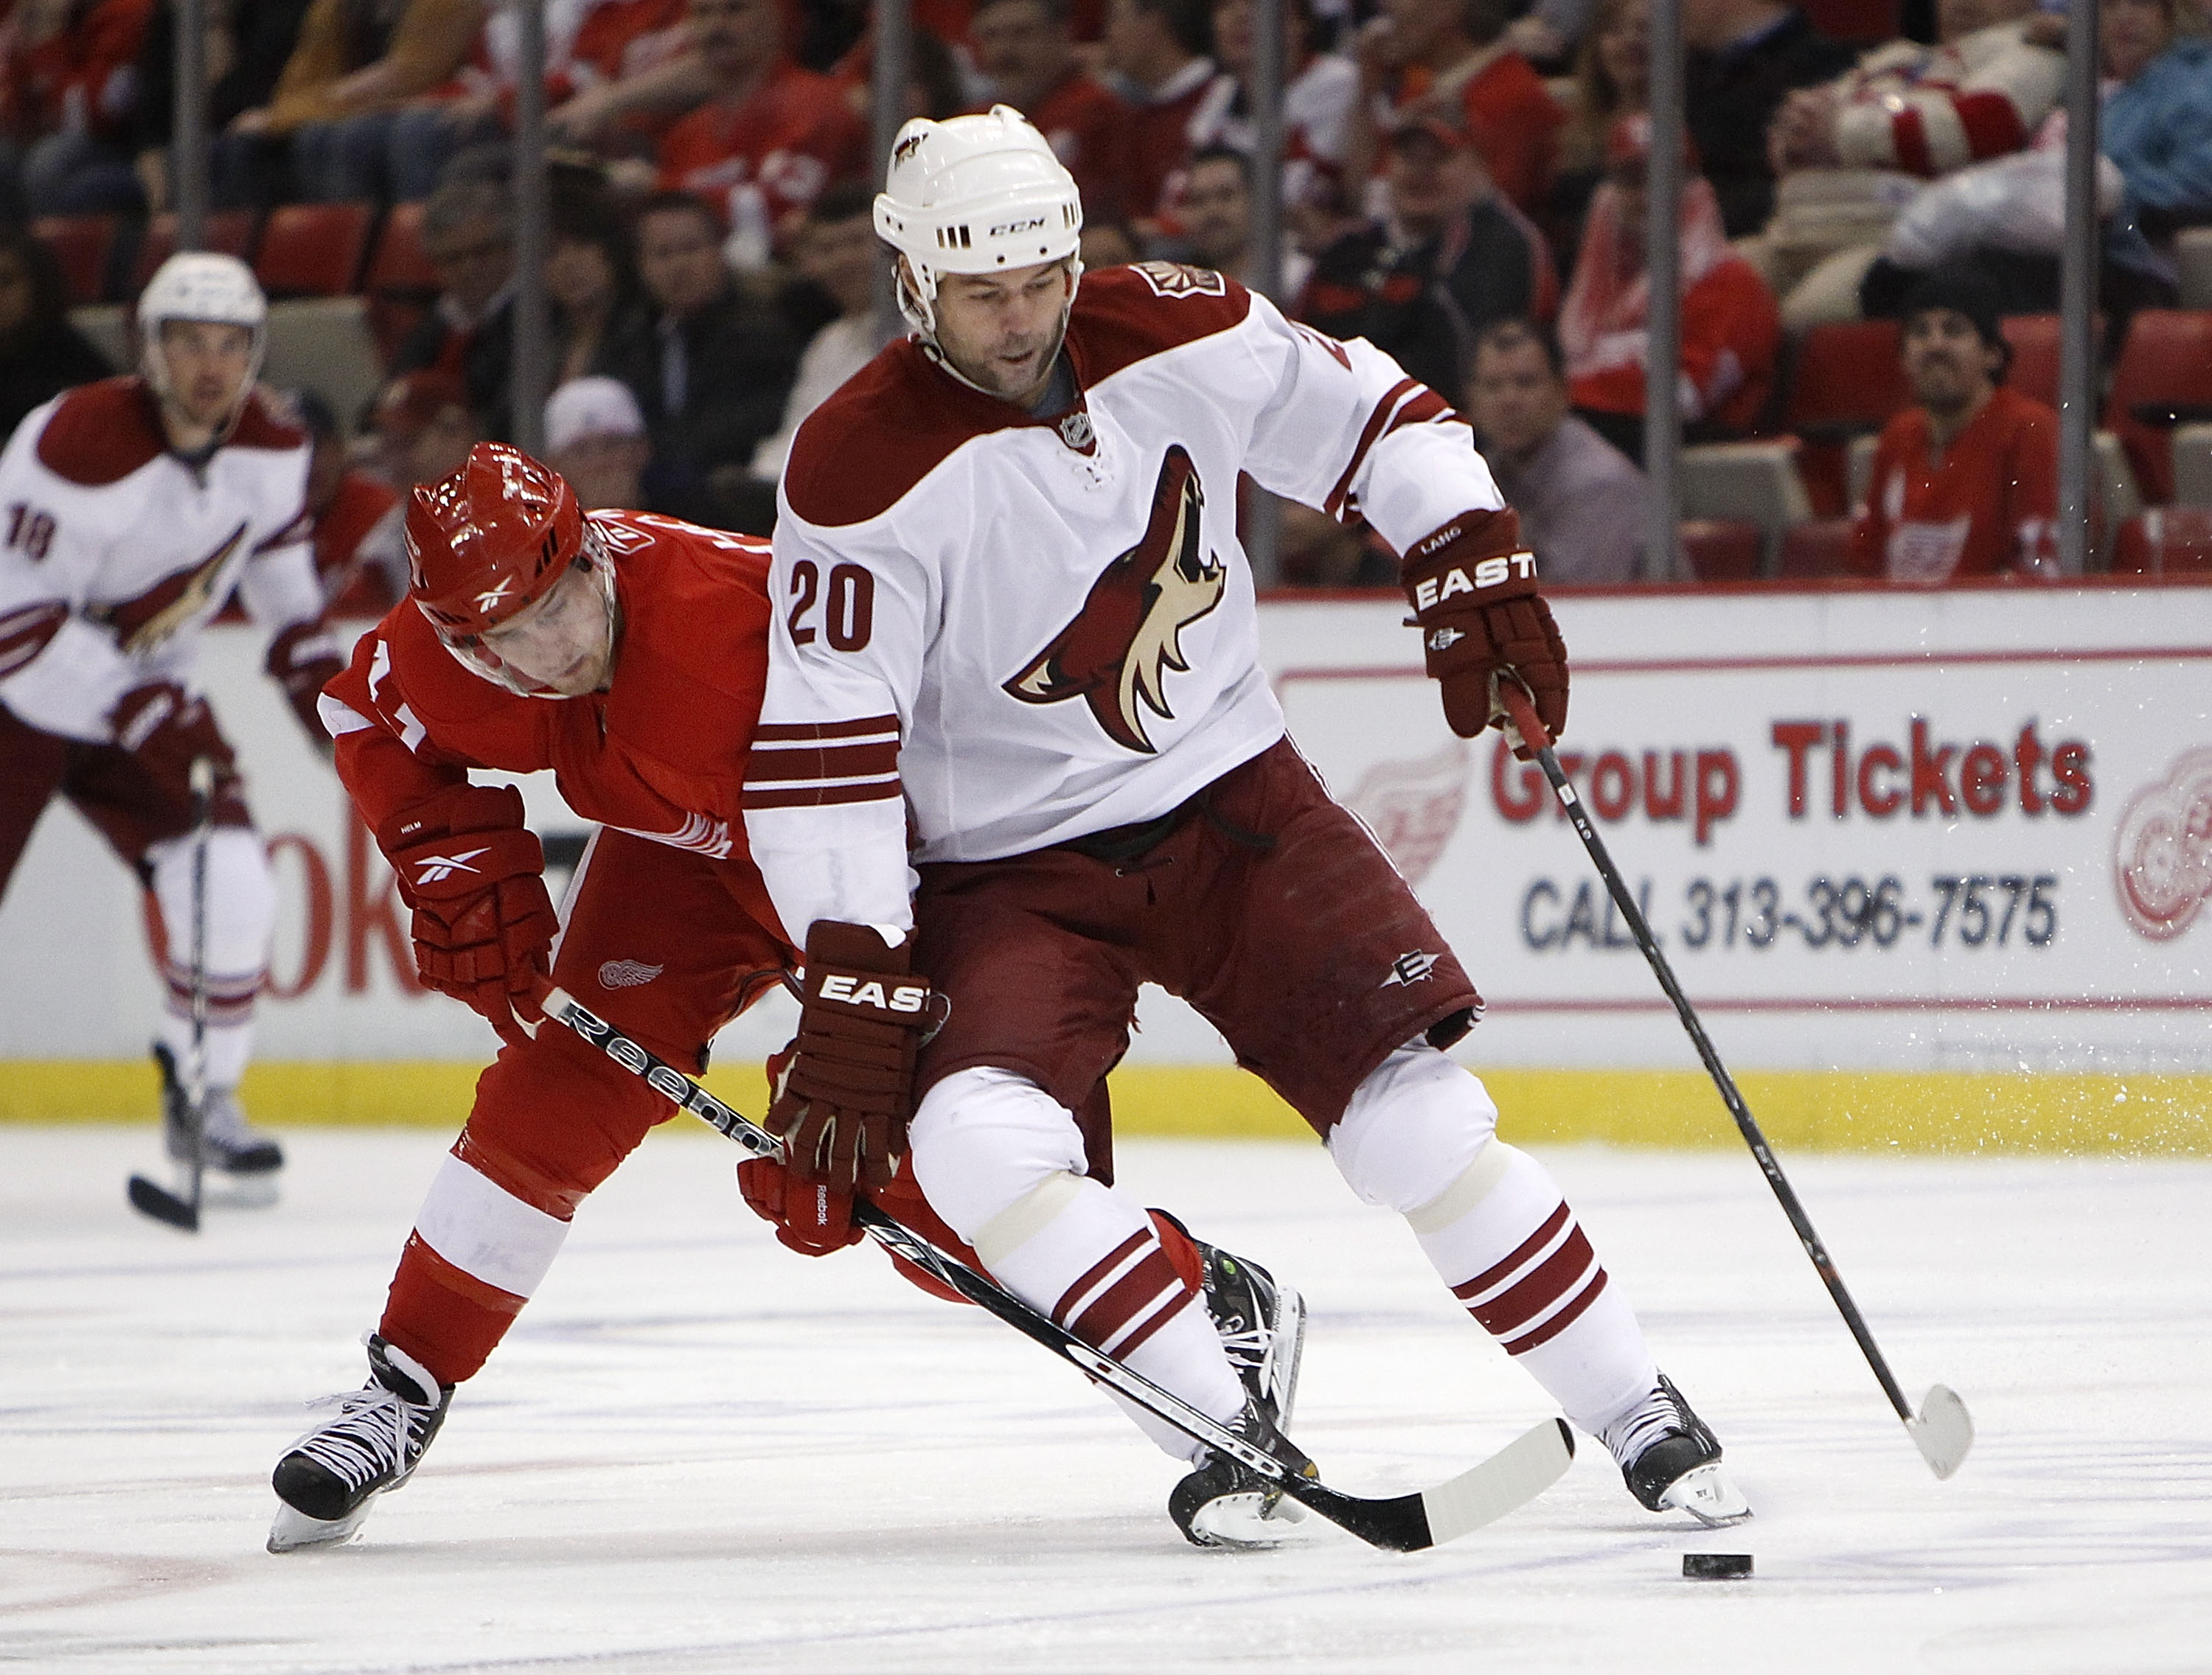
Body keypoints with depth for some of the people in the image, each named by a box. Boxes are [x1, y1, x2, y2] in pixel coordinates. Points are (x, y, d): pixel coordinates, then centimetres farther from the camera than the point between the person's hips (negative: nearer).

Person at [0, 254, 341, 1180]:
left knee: (233, 886, -12)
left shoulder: (272, 448, -7)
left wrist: (309, 664, 9)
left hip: (146, 691, 5)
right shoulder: (80, 444, -29)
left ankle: (203, 1100, 5)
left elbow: (275, 549, 17)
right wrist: (137, 708, -33)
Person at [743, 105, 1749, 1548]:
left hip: (1233, 800, 2)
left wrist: (1475, 569, -3)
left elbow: (1374, 417, 9)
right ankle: (1231, 1433, -15)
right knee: (975, 1143, -27)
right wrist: (850, 994, -22)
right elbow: (823, 748, -18)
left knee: (1413, 1112, -9)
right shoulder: (861, 476, -19)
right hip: (1011, 868, -2)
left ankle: (1639, 1415, 5)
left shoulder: (1184, 337, -9)